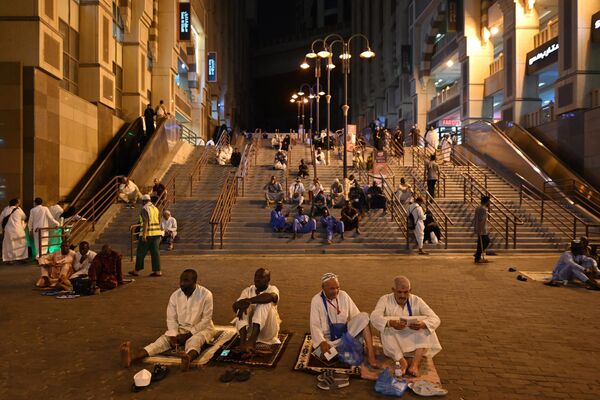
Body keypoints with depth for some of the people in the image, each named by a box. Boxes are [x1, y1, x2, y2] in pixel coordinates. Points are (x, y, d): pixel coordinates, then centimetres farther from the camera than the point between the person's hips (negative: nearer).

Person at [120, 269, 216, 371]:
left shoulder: (206, 294, -18)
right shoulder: (175, 295, -7)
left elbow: (206, 320, -16)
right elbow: (171, 319, -4)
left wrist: (188, 334, -19)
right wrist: (173, 336, -20)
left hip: (201, 328, -3)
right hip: (181, 329, 3)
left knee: (194, 340, -36)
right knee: (164, 339, -22)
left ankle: (188, 358, -69)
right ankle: (132, 356, -45)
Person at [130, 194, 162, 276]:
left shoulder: (144, 209, -9)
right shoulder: (155, 208, 14)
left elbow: (145, 222, -19)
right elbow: (159, 222, 16)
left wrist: (144, 235, -21)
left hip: (147, 234, -7)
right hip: (156, 233, 7)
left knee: (140, 253, 5)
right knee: (155, 252, 5)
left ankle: (136, 271, 13)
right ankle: (157, 271, 1)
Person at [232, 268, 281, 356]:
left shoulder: (272, 289, -6)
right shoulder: (248, 290, 5)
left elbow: (270, 297, -33)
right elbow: (235, 305, -9)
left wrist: (249, 300, -34)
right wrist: (243, 303, -32)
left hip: (267, 330, -3)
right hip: (249, 329, 3)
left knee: (265, 303, -27)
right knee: (243, 306, -20)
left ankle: (251, 341, -40)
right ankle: (243, 342, -37)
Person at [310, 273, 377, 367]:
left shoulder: (343, 295, -3)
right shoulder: (316, 300, -11)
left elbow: (357, 316, -1)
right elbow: (315, 325, -15)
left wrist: (365, 333, -16)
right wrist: (322, 342, -32)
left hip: (346, 332, 2)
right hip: (329, 338, -2)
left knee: (364, 316, -20)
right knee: (323, 352, -34)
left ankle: (370, 353, -24)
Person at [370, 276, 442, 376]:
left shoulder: (416, 301, -4)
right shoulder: (385, 300, -8)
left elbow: (435, 319, -13)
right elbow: (374, 317, -24)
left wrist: (423, 324, -36)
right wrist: (390, 323, -44)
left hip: (414, 340, 2)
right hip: (393, 341, -1)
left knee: (426, 327, -23)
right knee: (386, 330, -29)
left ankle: (415, 363, -32)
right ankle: (402, 362, -33)